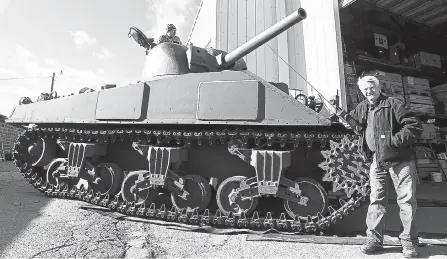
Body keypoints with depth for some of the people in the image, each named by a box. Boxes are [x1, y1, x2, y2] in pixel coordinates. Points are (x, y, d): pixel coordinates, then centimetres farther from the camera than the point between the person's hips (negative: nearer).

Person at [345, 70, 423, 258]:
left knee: (407, 200, 3)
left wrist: (394, 140, -19)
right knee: (376, 201, 8)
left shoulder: (393, 104, -8)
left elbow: (415, 126, -14)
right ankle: (374, 239, 17)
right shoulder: (361, 108, 9)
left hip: (399, 160, -4)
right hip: (377, 163, 4)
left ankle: (409, 241, 18)